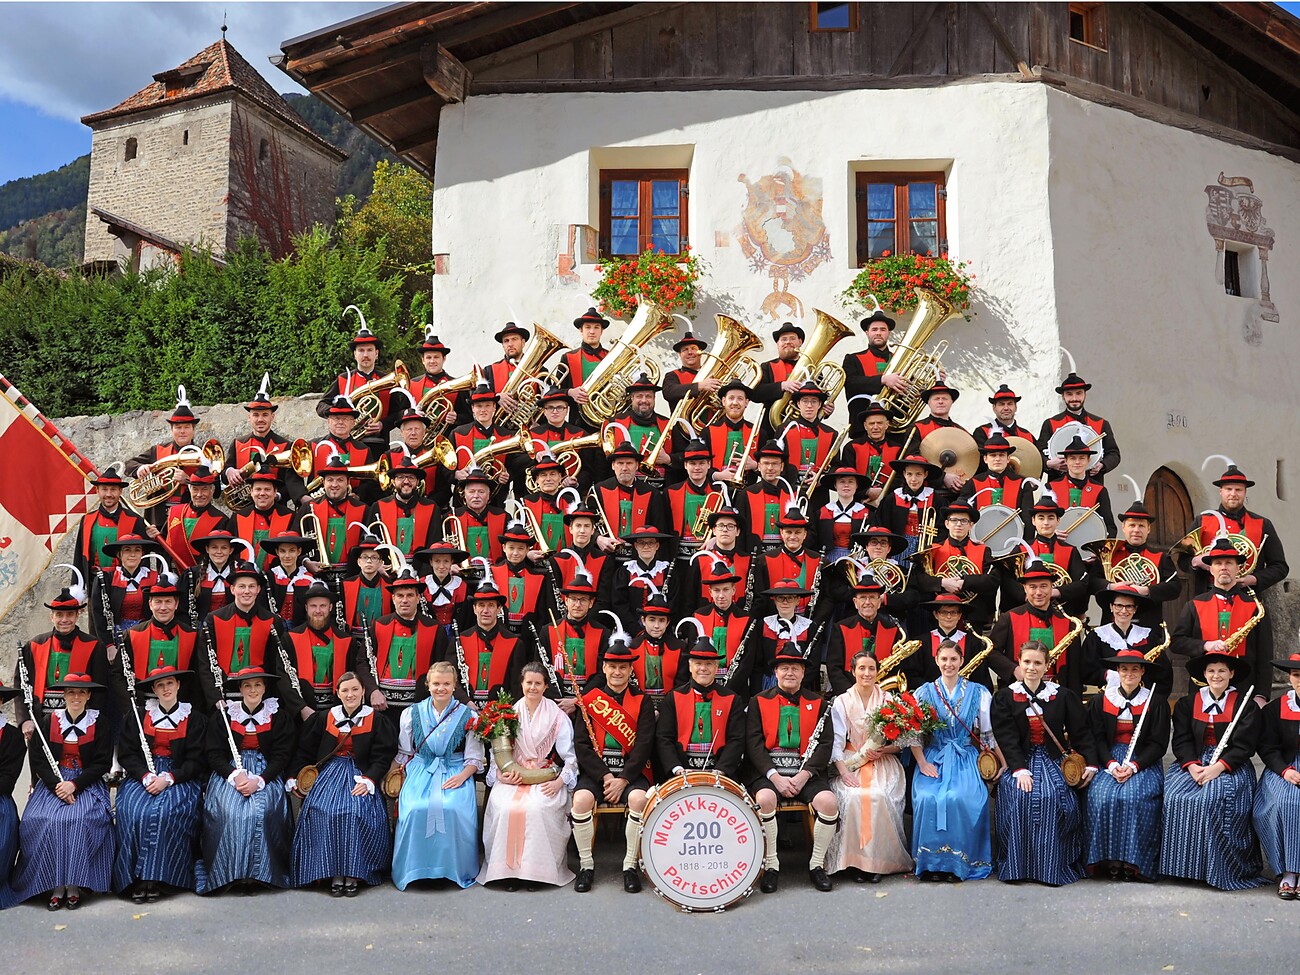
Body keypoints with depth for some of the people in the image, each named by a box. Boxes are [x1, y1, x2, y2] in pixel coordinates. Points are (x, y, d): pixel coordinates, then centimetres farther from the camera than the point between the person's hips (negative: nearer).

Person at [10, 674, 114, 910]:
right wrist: (56, 785, -15)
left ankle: (74, 885, -19)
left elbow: (102, 763, -2)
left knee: (81, 819, -29)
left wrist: (74, 784, -16)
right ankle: (56, 886, -18)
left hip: (86, 784, -2)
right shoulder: (47, 721, 6)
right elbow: (37, 760, 1)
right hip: (52, 783, 2)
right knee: (43, 820, -26)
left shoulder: (99, 723, 1)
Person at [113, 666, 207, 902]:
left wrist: (168, 778, -15)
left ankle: (155, 878, -24)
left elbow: (197, 760, 0)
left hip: (180, 778, -2)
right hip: (141, 776, 2)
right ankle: (136, 879, -22)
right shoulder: (138, 716, 13)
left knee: (164, 813, -31)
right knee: (132, 811, -28)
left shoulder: (194, 718, 7)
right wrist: (145, 776, -13)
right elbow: (126, 754, 5)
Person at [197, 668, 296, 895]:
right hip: (229, 771, 1)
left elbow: (282, 756, -1)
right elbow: (215, 755, 2)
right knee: (228, 810, -29)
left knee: (260, 810, -30)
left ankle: (258, 873, -20)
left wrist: (259, 780, -17)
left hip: (266, 772, -1)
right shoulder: (223, 716, 7)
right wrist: (235, 775, -17)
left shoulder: (280, 716, 4)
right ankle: (232, 873, -19)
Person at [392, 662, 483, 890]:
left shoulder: (468, 716, 4)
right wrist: (398, 782, -2)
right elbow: (404, 754, 13)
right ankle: (415, 869, -9)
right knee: (415, 809, -30)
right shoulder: (412, 714, 10)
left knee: (455, 809, -32)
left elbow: (474, 758, 3)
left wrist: (461, 776, -15)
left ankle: (456, 869, -10)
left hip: (456, 773, -1)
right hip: (421, 771, 1)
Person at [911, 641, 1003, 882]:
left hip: (965, 759, 0)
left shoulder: (978, 692, 8)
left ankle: (956, 862, -14)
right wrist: (922, 763, -8)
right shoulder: (924, 692, 8)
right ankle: (932, 862, -13)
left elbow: (988, 732, 9)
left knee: (959, 798, -31)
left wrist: (1003, 762, 3)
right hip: (933, 758, 1)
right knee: (927, 798, -29)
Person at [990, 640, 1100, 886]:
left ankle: (1053, 867, -19)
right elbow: (1007, 738, -5)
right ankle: (1017, 864, -17)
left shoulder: (1063, 695, 8)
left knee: (1053, 797, -30)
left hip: (1053, 762, 0)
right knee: (1019, 796, -30)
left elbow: (1081, 732, 6)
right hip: (1019, 762, 0)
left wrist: (1091, 764, -8)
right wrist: (1020, 770, -18)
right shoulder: (1004, 698, 5)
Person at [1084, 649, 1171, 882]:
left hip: (1144, 762, -1)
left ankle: (1134, 861, -19)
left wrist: (1134, 766, -15)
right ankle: (1109, 858, -17)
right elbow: (1097, 738, 4)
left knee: (1135, 797, -31)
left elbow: (1158, 743, 0)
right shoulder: (1101, 701, 10)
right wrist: (1111, 764, -15)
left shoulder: (1156, 702, 5)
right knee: (1102, 795, -28)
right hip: (1110, 760, 2)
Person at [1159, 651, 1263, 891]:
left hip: (1231, 766, -3)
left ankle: (1215, 869, -18)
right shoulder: (1188, 703, 14)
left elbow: (1244, 745, -5)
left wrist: (1218, 767, -18)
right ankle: (1183, 865, -12)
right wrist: (1192, 765, -13)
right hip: (1193, 763, 3)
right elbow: (1181, 740, 5)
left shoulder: (1246, 703, 4)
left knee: (1213, 800, -31)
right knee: (1175, 799, -23)